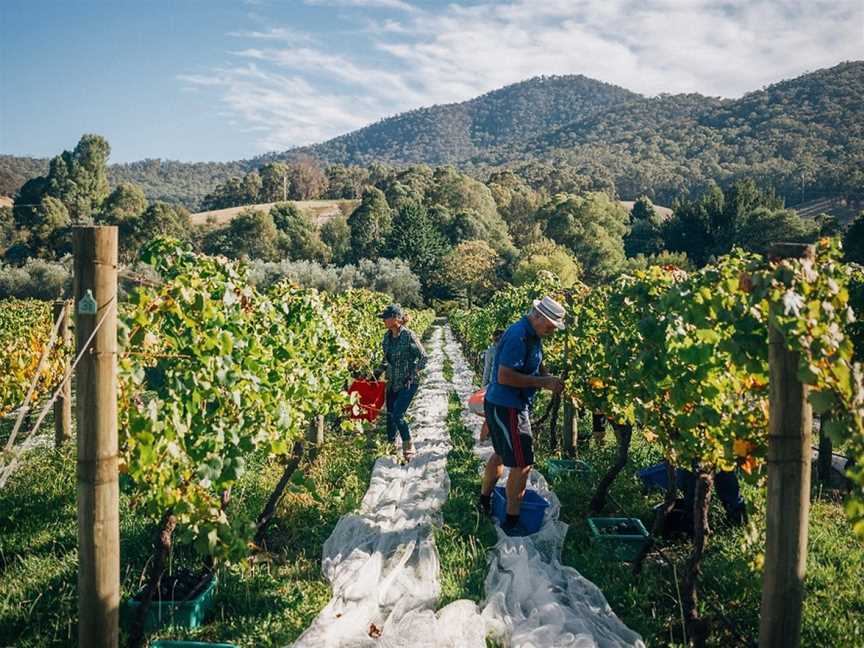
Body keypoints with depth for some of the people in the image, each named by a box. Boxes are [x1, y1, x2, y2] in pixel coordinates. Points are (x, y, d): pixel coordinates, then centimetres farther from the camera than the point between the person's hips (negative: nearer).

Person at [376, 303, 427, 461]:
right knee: (390, 415, 11)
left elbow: (423, 357, -12)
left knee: (397, 416, -12)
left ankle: (409, 449, 5)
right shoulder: (387, 337, 4)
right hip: (392, 383, 7)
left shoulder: (409, 335, -17)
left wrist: (412, 375, -16)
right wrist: (379, 371, 7)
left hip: (408, 383, -7)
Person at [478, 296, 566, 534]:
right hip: (507, 407, -11)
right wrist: (543, 382, -24)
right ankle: (511, 522, 4)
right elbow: (504, 376, -28)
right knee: (522, 464, -5)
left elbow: (535, 368, 20)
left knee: (502, 454, 24)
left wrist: (550, 380, 0)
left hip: (506, 405, 11)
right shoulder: (518, 336, -23)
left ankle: (484, 501, 40)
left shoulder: (532, 336, 9)